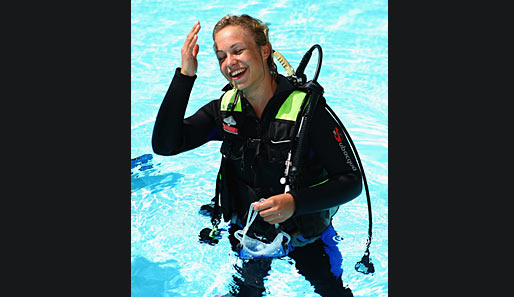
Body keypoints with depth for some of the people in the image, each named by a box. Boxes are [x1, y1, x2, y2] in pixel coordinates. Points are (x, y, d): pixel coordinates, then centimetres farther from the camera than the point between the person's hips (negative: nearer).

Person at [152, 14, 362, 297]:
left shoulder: (306, 108, -26)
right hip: (248, 232, 3)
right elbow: (165, 144, -24)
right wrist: (185, 75, -30)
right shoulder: (224, 108, -13)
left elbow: (351, 180, -23)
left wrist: (295, 202, -38)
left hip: (306, 237, -3)